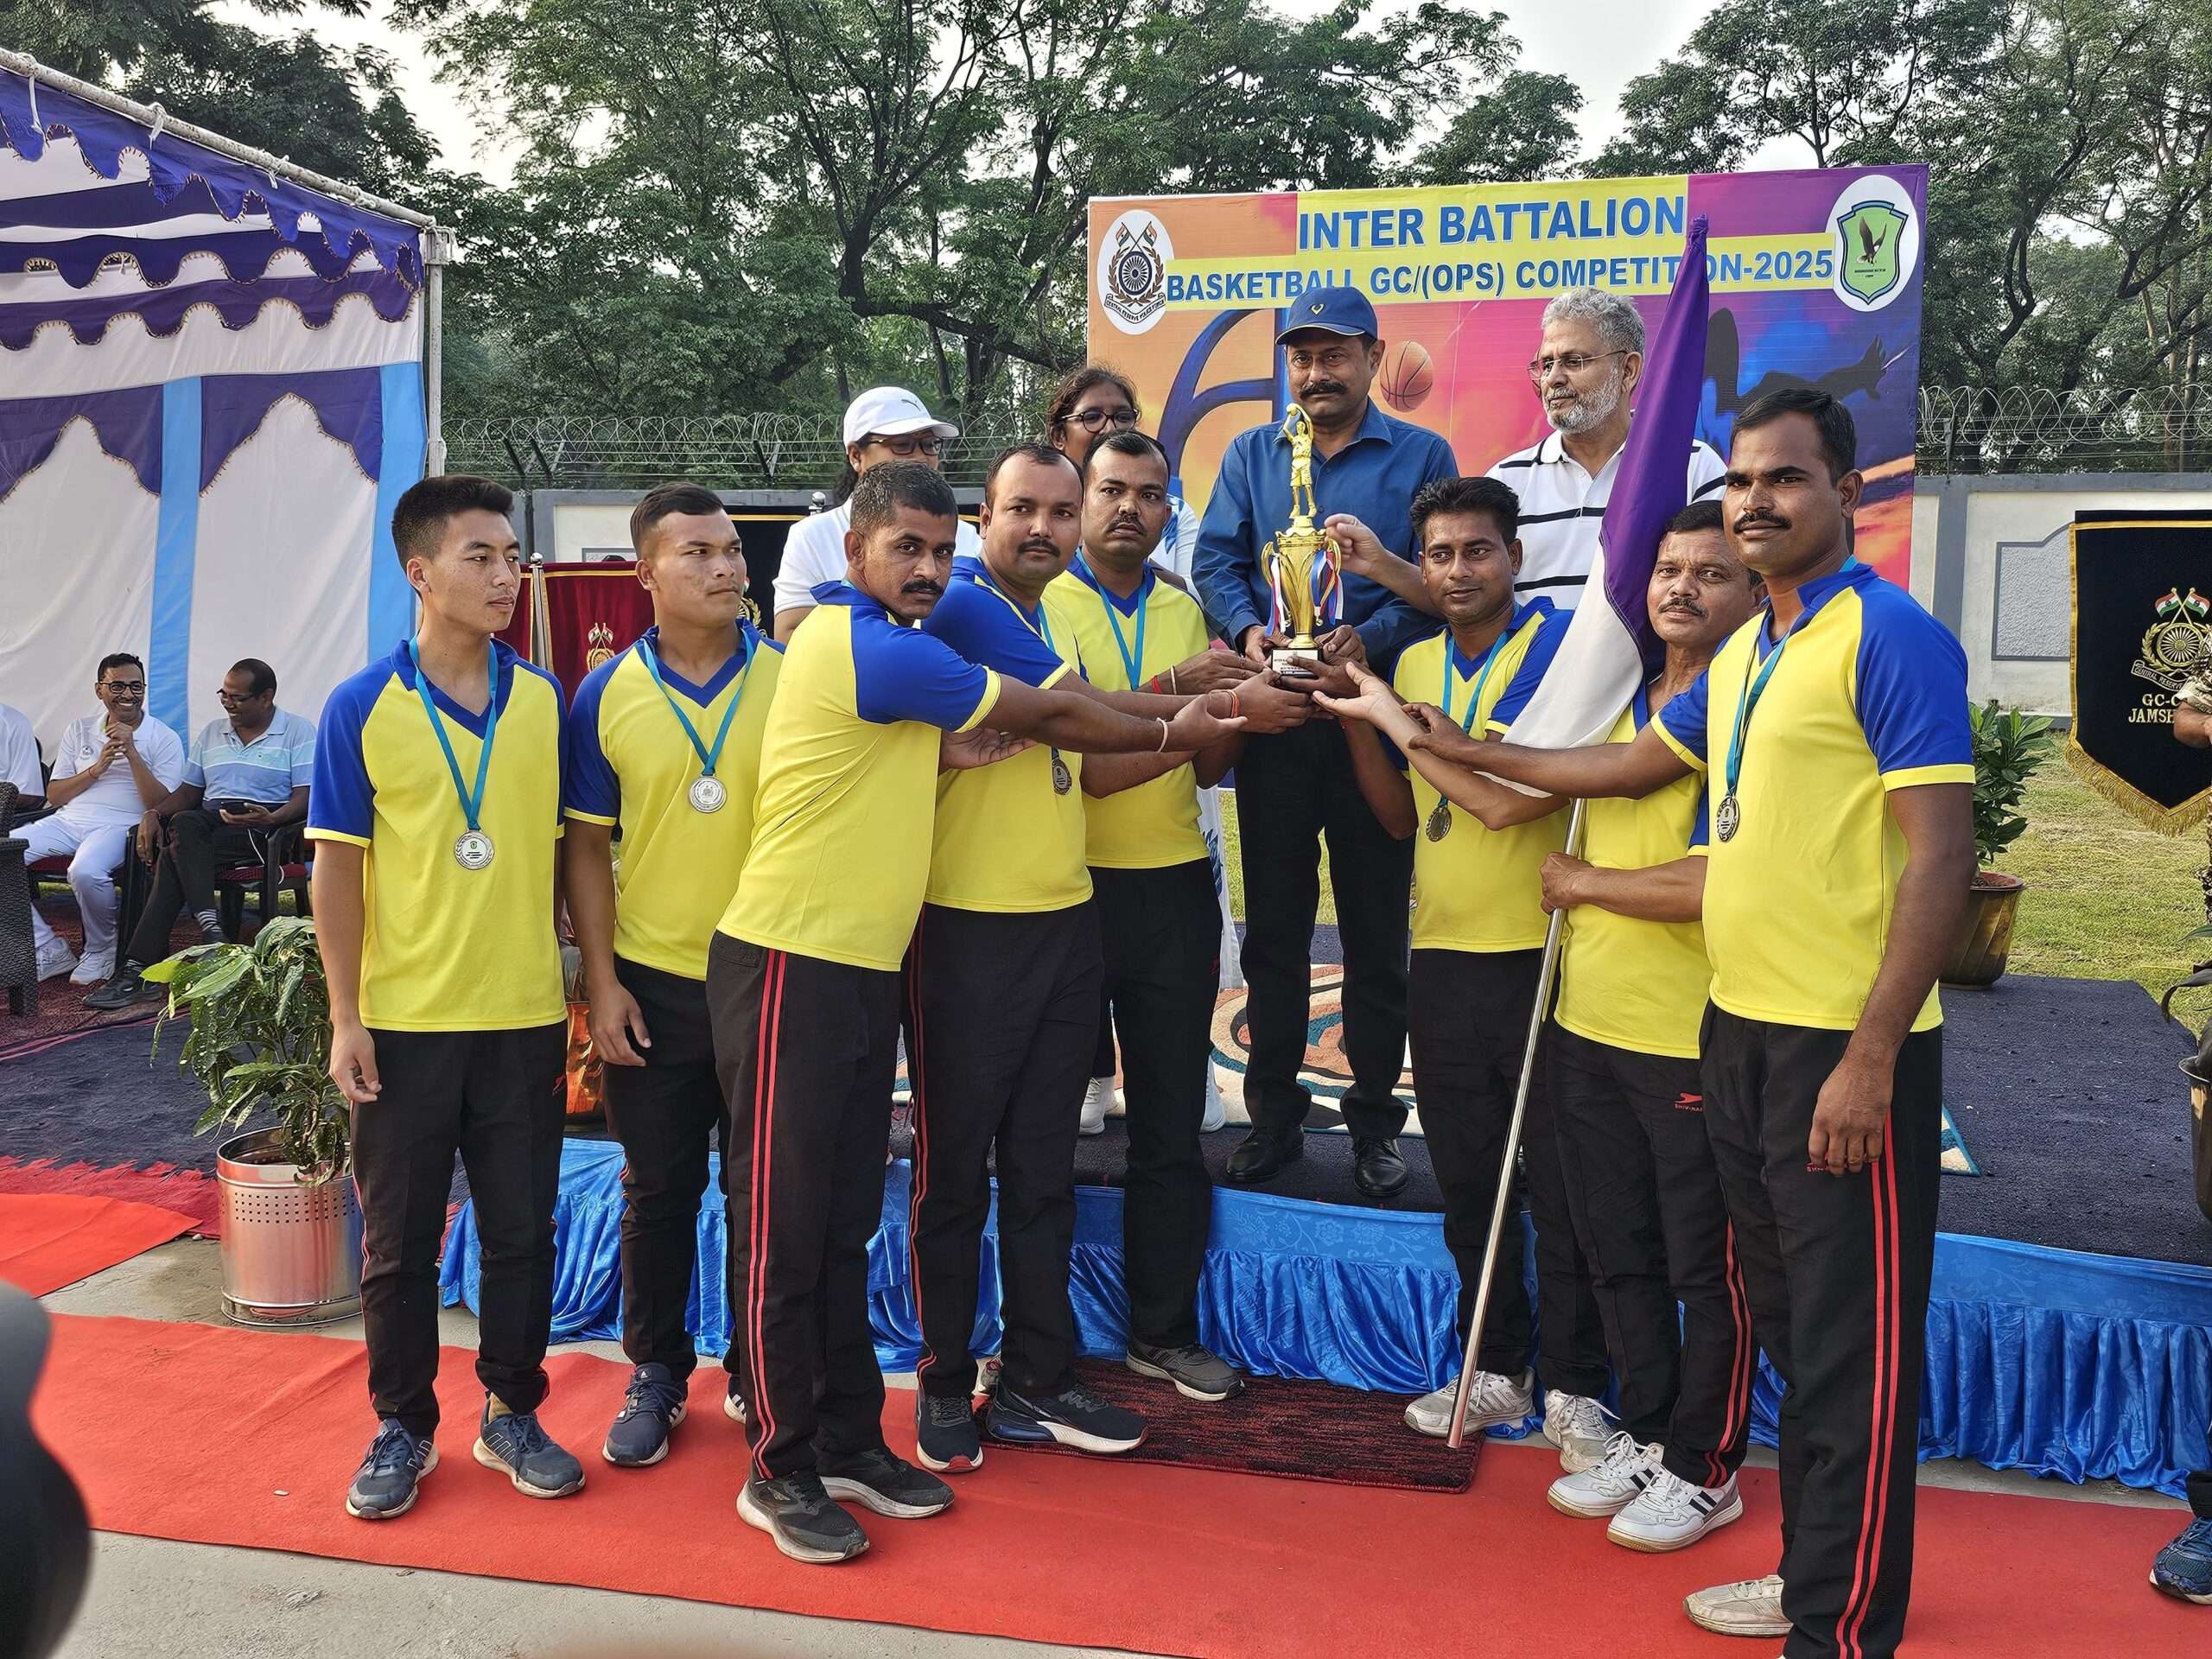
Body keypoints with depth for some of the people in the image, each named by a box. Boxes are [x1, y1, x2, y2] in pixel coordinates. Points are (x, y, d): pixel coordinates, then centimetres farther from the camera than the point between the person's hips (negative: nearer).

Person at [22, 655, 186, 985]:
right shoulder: (80, 729, 16)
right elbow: (53, 795, 14)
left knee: (86, 871, -38)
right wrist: (96, 769, -4)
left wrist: (132, 753, -15)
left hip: (119, 825, -5)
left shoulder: (164, 739, 4)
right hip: (68, 820, 5)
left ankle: (101, 951, -8)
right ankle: (49, 952, -7)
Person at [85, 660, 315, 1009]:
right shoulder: (211, 732, 22)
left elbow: (306, 796, -6)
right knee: (183, 823, -33)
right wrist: (154, 813, 0)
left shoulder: (299, 731, 4)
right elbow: (188, 792, 20)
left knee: (174, 857, -28)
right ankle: (211, 930, -40)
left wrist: (274, 818, -26)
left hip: (263, 826, -5)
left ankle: (139, 970, -27)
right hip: (209, 820, 5)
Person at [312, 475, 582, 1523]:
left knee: (522, 1230, 10)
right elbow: (337, 868, -3)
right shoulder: (362, 709, -6)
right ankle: (402, 1427, 26)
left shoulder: (547, 701, 1)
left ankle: (512, 1413, 27)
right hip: (403, 1022, -2)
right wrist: (345, 1019, -6)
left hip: (525, 1016, 2)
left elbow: (569, 848, 7)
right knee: (399, 1238, 10)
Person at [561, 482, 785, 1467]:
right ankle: (656, 1373, 28)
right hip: (653, 985, 0)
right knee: (657, 1191, 11)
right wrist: (601, 981, -3)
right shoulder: (607, 696, -1)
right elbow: (586, 848, 2)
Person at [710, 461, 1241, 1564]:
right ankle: (780, 1470, 10)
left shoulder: (862, 638, 16)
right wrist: (1176, 734, 8)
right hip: (791, 966, -9)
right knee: (783, 1222, 0)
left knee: (844, 1221, 13)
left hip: (861, 970, 10)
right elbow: (1051, 716, -5)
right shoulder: (876, 651, -14)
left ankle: (847, 1441, 23)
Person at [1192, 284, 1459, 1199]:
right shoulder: (1251, 454, 13)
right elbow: (1215, 559, 5)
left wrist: (1366, 636, -20)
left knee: (1376, 930, 4)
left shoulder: (1422, 456, 4)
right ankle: (1275, 1113, 19)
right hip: (1272, 717, 3)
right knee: (1273, 925, 8)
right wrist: (1249, 629, -14)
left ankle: (1374, 1120, 16)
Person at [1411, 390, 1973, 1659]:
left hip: (1846, 1048, -9)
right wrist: (1470, 753, 31)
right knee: (1790, 1327, 18)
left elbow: (1941, 859, -18)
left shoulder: (1891, 637, -12)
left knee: (1854, 1350, 1)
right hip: (1742, 1033, 9)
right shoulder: (1745, 654, 14)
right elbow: (1635, 763, 29)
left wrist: (1870, 1056, -21)